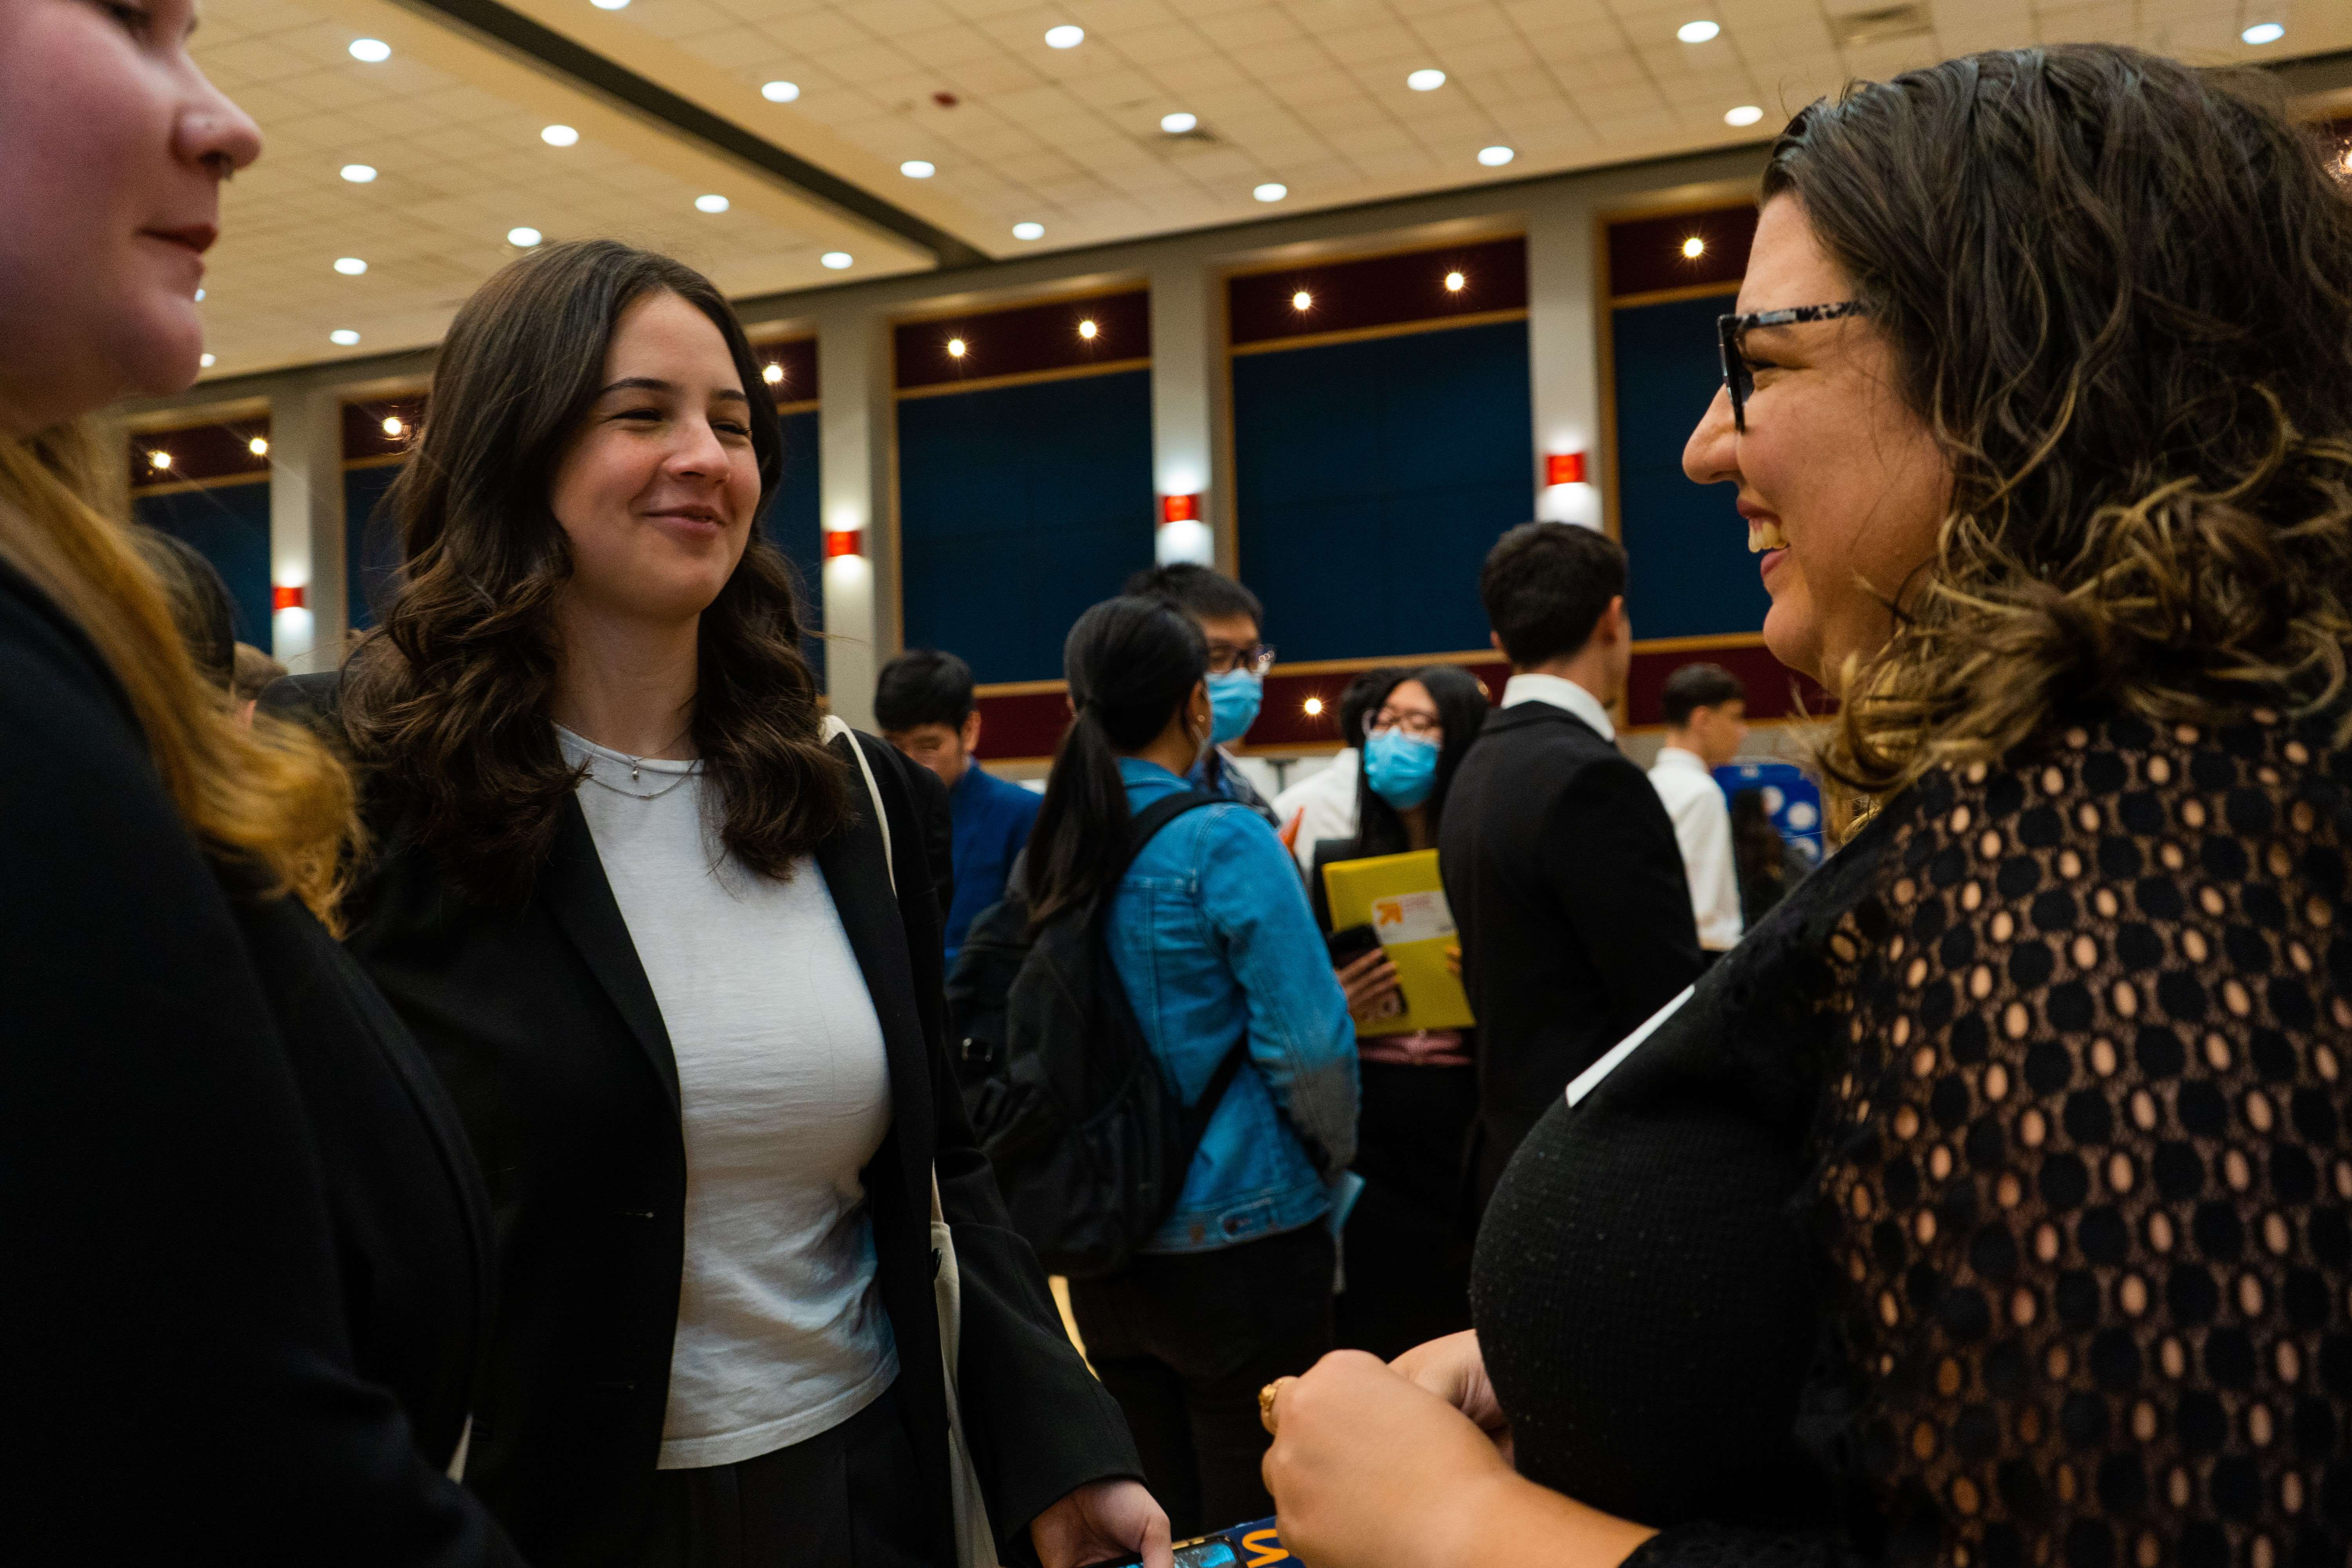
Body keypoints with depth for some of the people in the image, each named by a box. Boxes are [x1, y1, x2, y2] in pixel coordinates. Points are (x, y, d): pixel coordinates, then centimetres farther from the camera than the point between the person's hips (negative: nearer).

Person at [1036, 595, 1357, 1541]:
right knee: (1258, 1521, 8)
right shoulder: (1225, 842, -15)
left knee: (1155, 1524, 19)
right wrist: (1332, 1158, 1)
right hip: (1239, 1238, -6)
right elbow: (1308, 1044, -17)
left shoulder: (1050, 852, 2)